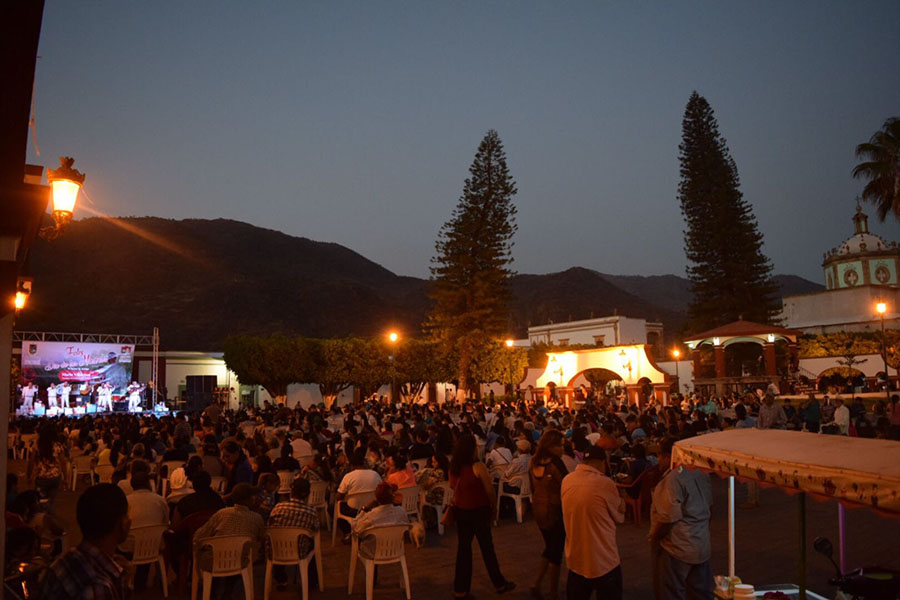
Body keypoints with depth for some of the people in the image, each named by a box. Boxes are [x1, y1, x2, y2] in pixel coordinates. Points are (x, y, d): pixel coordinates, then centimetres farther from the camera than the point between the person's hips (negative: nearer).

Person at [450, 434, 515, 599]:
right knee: (487, 547, 10)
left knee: (463, 548, 12)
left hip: (460, 510, 5)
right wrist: (493, 505, 1)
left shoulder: (454, 466, -2)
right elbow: (489, 489, -14)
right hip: (478, 510, -5)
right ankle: (499, 584, 26)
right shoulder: (477, 466, -19)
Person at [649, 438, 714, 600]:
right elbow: (708, 504, 16)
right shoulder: (700, 473, 3)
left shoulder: (674, 477, -23)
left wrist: (654, 537, -9)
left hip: (677, 548, -8)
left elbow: (670, 517, -24)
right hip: (702, 545, 8)